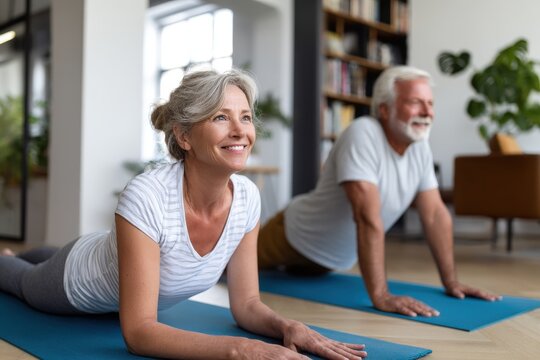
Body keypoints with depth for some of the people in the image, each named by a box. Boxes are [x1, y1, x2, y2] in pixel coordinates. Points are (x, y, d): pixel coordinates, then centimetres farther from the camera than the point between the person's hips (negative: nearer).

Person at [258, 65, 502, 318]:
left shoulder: (420, 148, -12)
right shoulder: (362, 134, -34)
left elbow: (435, 214, -6)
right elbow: (368, 217, -41)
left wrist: (451, 282, -8)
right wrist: (380, 296, -43)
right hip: (296, 237, -7)